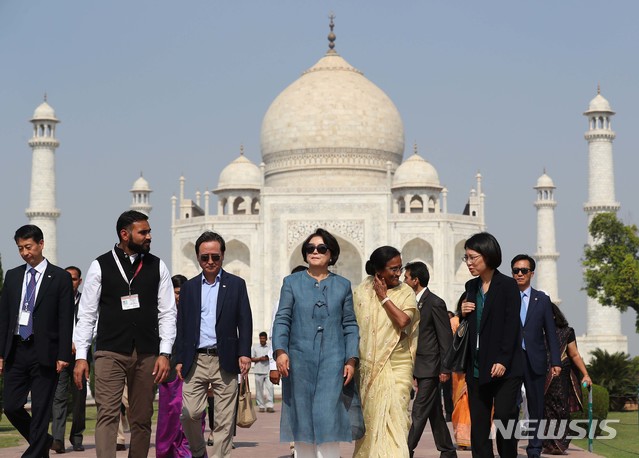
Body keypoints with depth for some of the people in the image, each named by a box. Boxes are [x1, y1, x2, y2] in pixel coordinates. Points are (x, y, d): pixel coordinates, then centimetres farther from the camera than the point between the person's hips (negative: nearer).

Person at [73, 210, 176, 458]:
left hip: (146, 354, 2)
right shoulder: (100, 266, 2)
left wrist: (165, 353, -2)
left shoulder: (157, 267, 8)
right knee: (107, 415, -11)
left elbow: (167, 313, 7)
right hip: (110, 353, -2)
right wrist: (80, 356, -3)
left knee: (142, 419, 6)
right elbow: (86, 314, 3)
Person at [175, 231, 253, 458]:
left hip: (225, 361, -2)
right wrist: (179, 359, 6)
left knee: (224, 420, -2)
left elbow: (245, 322, 3)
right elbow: (181, 326, 13)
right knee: (189, 413, -5)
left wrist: (244, 353, -8)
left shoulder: (236, 284, 8)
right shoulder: (188, 287, 14)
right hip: (196, 361, 2)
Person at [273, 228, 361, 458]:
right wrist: (280, 350, -11)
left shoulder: (343, 285, 12)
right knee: (302, 422, 3)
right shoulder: (292, 282, 10)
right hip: (299, 362, 1)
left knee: (328, 420, -10)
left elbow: (350, 326, 10)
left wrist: (351, 360, 0)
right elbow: (282, 320, 4)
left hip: (332, 362, -1)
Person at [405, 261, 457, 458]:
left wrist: (445, 369, -15)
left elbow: (446, 338, -12)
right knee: (434, 413, 13)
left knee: (419, 412, -9)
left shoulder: (435, 303, -12)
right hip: (420, 367, 9)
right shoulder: (415, 302, 12)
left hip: (430, 367, -9)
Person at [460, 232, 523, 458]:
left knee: (504, 420, -8)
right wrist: (464, 313, -1)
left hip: (503, 366, -6)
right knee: (478, 423, 4)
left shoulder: (507, 285, -5)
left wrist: (503, 361, -17)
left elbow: (512, 325, -10)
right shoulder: (471, 287, 13)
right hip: (477, 367, 6)